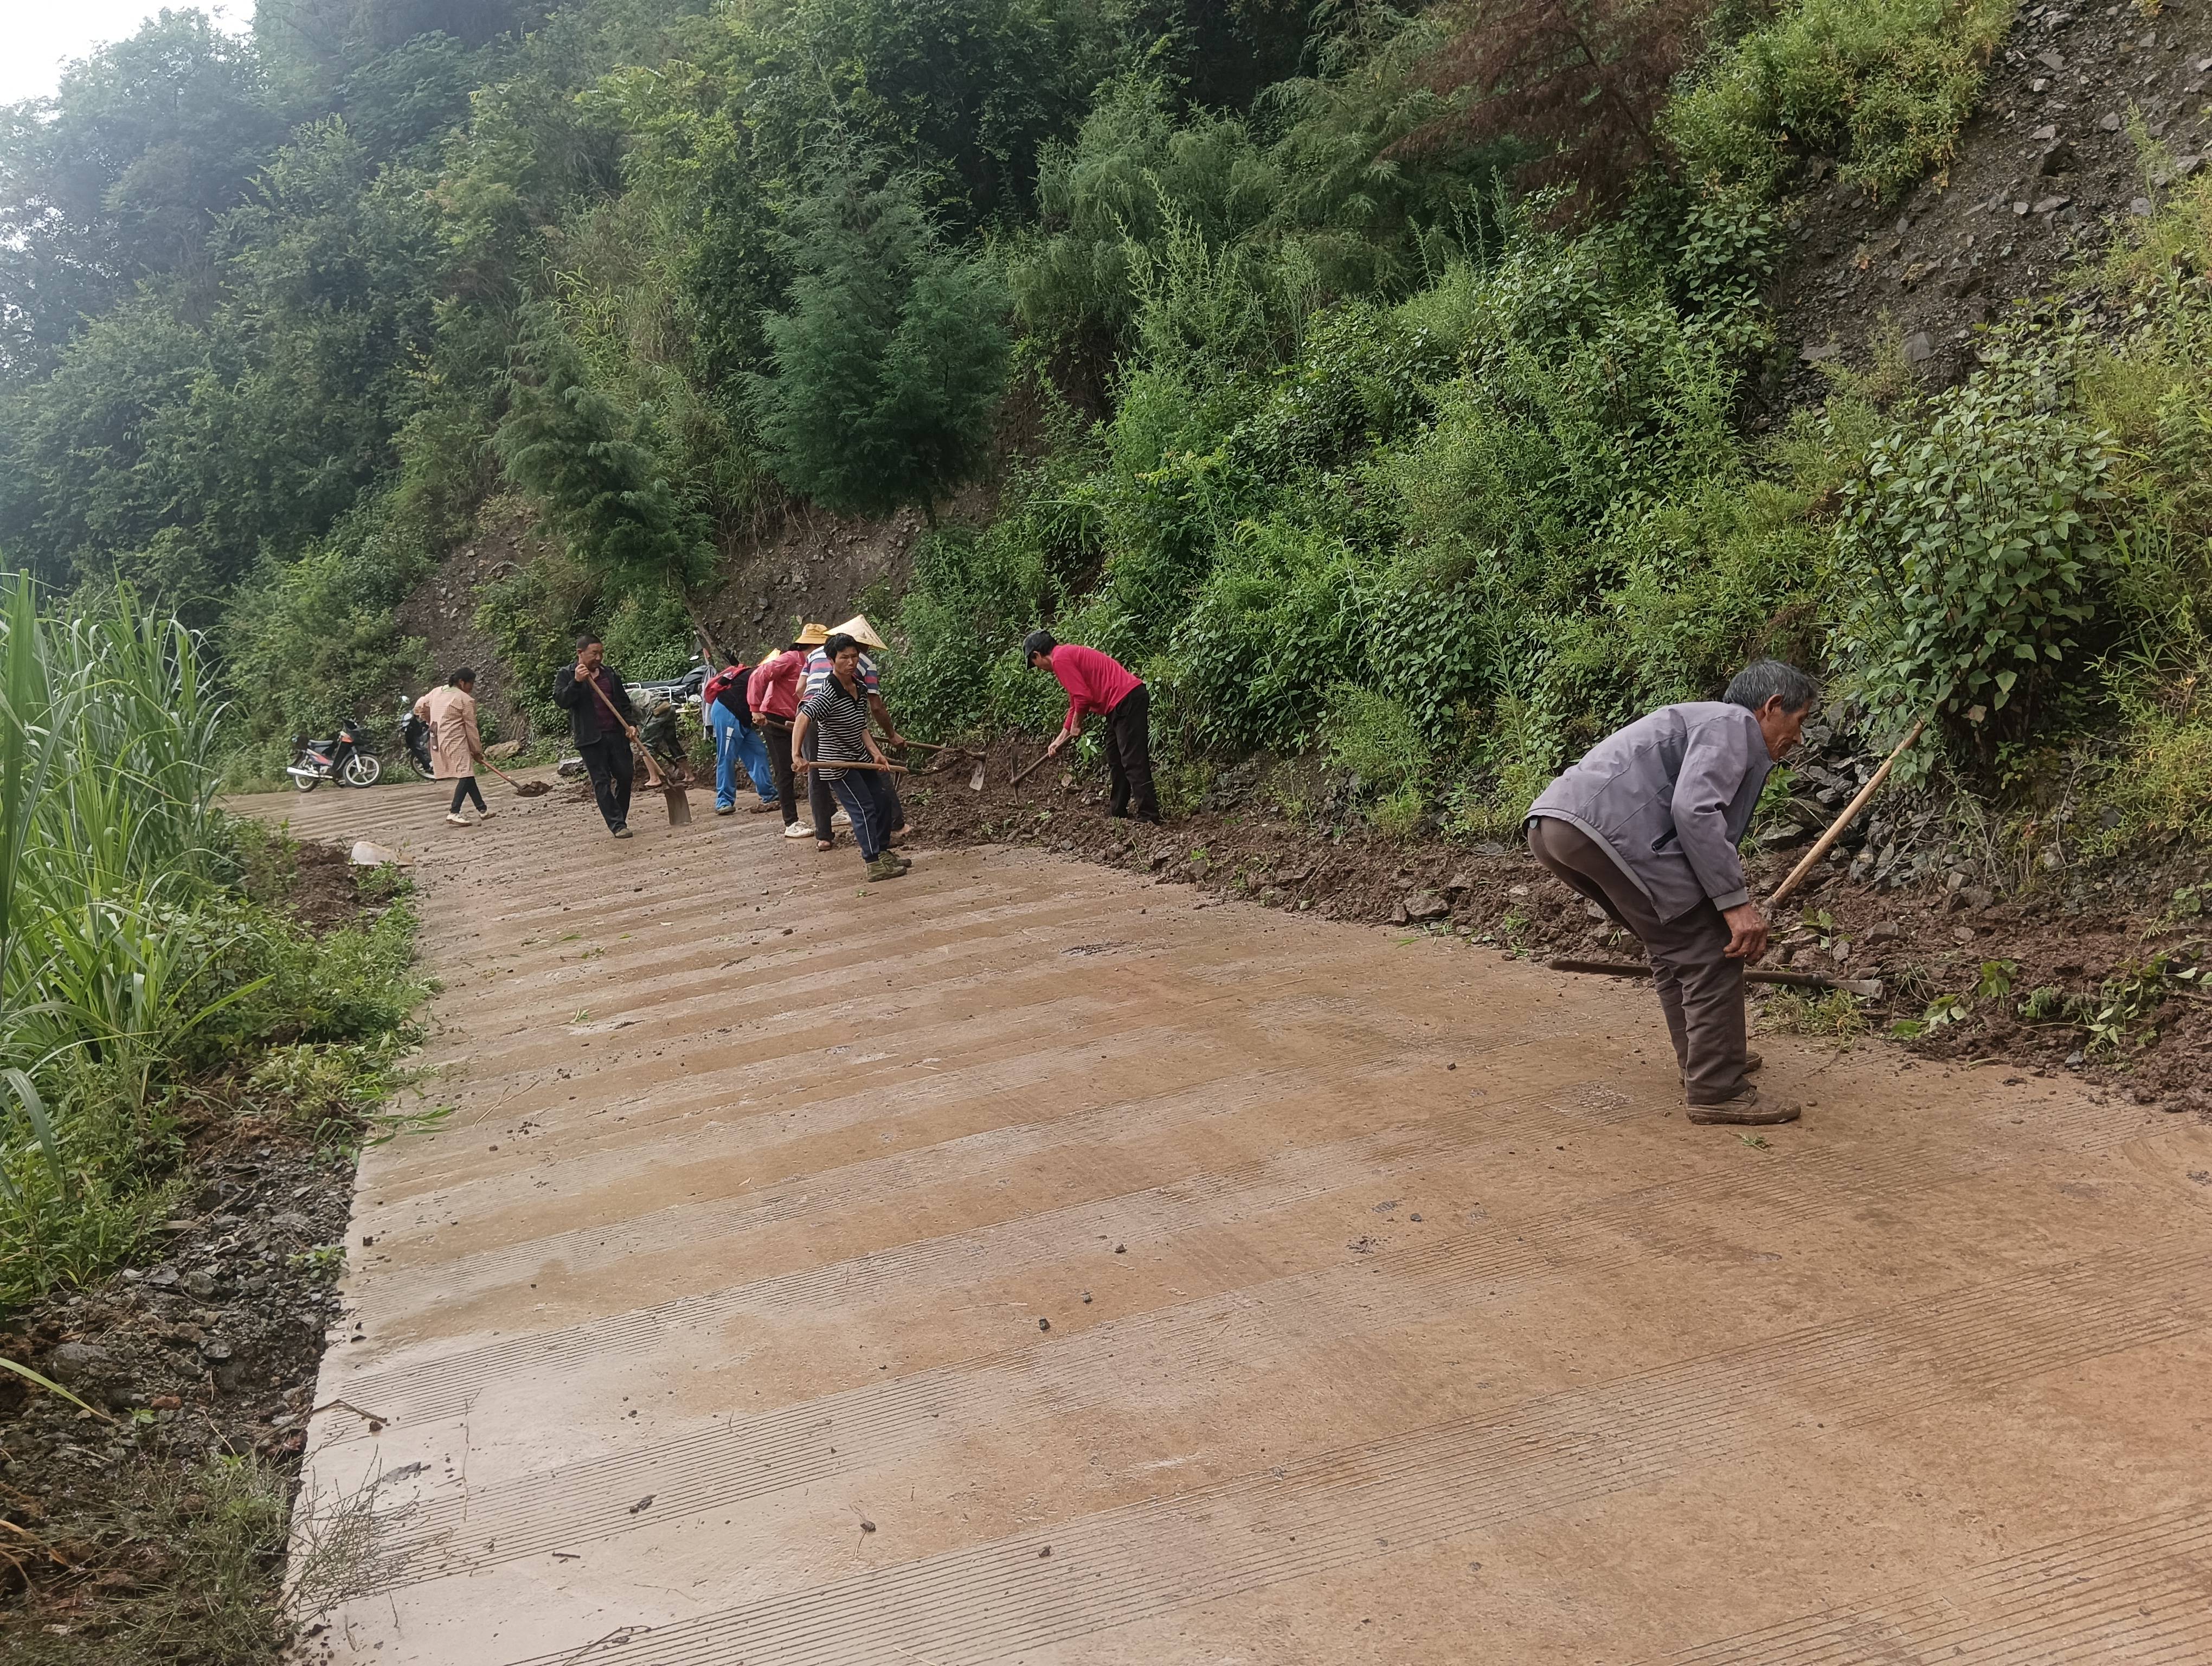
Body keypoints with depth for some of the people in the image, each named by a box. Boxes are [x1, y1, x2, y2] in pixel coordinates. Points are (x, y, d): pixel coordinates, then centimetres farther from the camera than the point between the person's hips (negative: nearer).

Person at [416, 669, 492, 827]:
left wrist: (432, 722, 25)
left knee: (467, 774, 13)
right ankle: (454, 813, -16)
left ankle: (482, 809, 18)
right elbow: (471, 728, -4)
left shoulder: (437, 691, 11)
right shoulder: (466, 700, -9)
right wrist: (477, 751, 4)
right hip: (455, 742, -8)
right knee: (465, 774, -8)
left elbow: (420, 707, 18)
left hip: (438, 742, 8)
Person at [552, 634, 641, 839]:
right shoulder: (565, 675, 2)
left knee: (625, 775, 2)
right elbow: (561, 701, -11)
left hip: (616, 734, 4)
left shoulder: (611, 674, 15)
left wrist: (631, 723, 2)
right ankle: (617, 825, -5)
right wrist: (577, 682, -23)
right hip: (590, 738, -4)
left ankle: (620, 819, 20)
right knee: (601, 782, -6)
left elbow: (624, 702, 18)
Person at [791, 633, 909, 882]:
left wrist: (875, 752, -5)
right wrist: (797, 755, -49)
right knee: (864, 808, -11)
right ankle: (874, 864, -6)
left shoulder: (860, 688, 1)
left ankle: (884, 851, 34)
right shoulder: (827, 694, -25)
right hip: (837, 764, -9)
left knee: (882, 803, 16)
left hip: (860, 758, 9)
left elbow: (861, 728, 8)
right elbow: (802, 721, -37)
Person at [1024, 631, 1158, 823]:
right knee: (1115, 758, 19)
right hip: (1126, 700, 11)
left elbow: (1083, 697, -16)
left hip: (1127, 700, -11)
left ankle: (1149, 816, -12)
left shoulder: (1060, 659, -8)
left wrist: (1076, 725, 2)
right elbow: (1075, 704, 31)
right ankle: (1118, 810, 27)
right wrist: (1060, 739, 31)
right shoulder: (1068, 654, 24)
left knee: (1133, 761, -11)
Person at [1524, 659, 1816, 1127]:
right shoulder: (1732, 724, 3)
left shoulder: (1703, 723, 34)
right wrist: (1736, 903, -13)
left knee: (1674, 942, 26)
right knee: (1711, 950, -2)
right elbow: (1694, 811, -15)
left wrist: (1743, 912, 49)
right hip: (1606, 825, -10)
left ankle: (1704, 1060, 36)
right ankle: (1716, 1090, 2)